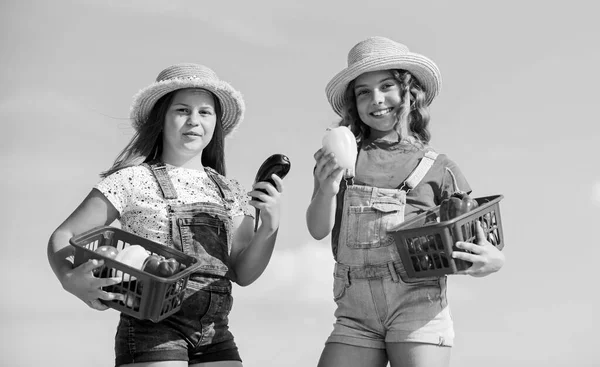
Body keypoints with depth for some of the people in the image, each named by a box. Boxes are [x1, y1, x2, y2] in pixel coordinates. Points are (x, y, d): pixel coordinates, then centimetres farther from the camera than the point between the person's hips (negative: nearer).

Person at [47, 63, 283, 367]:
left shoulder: (229, 191, 12)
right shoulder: (132, 180, -2)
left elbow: (243, 273, 8)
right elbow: (62, 236, 0)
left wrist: (269, 227, -8)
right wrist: (70, 281, -20)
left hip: (215, 338, 5)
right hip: (151, 329, -4)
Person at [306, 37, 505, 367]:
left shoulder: (438, 169, 7)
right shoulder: (339, 157, 10)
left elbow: (474, 242, 8)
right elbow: (318, 229, 0)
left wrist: (493, 260, -16)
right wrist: (327, 189, -21)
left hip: (417, 306, -2)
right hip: (355, 316, 2)